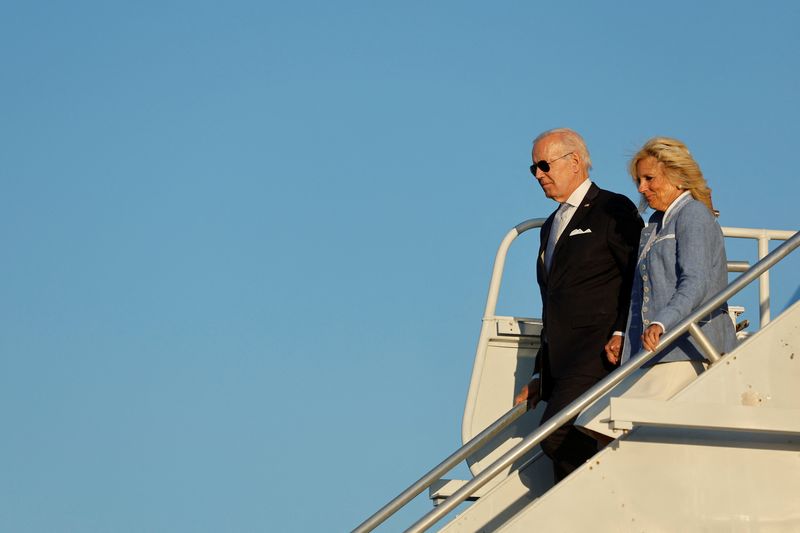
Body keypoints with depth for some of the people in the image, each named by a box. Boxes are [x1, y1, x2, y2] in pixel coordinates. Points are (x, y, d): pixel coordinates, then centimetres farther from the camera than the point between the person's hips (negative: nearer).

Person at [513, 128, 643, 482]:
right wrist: (540, 376, 22)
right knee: (566, 451, 0)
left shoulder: (613, 210, 1)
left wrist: (623, 333, -18)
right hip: (560, 361, 8)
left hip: (600, 348, -8)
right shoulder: (552, 227, 26)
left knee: (557, 437, -25)